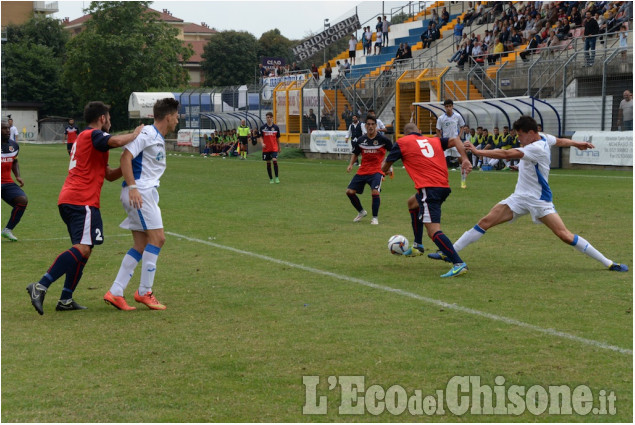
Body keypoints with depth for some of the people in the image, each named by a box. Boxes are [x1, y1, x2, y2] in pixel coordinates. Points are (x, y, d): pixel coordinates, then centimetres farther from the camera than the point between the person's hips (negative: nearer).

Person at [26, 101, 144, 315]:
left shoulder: (84, 138, 29)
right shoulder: (93, 135, -2)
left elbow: (109, 175, 29)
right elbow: (116, 141, -25)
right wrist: (135, 134, -6)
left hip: (68, 200, 11)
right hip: (82, 201, -11)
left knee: (83, 249, 15)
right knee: (83, 248, -18)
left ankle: (66, 299, 10)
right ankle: (41, 287, -28)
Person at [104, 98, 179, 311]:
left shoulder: (159, 140, 20)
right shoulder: (147, 134, -10)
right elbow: (126, 157, -19)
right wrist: (132, 187, -25)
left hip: (147, 193, 10)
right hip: (139, 192, -10)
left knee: (141, 245, 6)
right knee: (157, 237, -12)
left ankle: (115, 293, 5)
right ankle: (144, 291, -6)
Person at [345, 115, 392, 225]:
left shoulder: (382, 139, -8)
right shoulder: (361, 140, 3)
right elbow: (355, 153, 17)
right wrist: (351, 164, 1)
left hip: (377, 171, -5)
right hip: (362, 171, 5)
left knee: (375, 192, -25)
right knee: (350, 191, 0)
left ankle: (375, 217, -6)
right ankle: (361, 212, 24)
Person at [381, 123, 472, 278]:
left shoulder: (402, 143, 10)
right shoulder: (434, 141, 22)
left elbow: (385, 167, 17)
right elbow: (455, 140, 8)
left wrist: (385, 170, 41)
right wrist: (465, 159, 0)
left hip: (429, 188, -8)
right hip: (444, 187, 8)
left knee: (434, 231, -15)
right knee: (412, 203, 35)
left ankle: (459, 264, -30)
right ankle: (418, 247, 41)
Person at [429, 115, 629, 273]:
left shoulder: (537, 148, -24)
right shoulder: (542, 138, 3)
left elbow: (507, 154, -32)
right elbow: (560, 141, 23)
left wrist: (478, 151, -31)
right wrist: (576, 143, 44)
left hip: (539, 200, -8)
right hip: (520, 198, 8)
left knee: (565, 235, -14)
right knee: (485, 222, -3)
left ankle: (608, 263, -4)